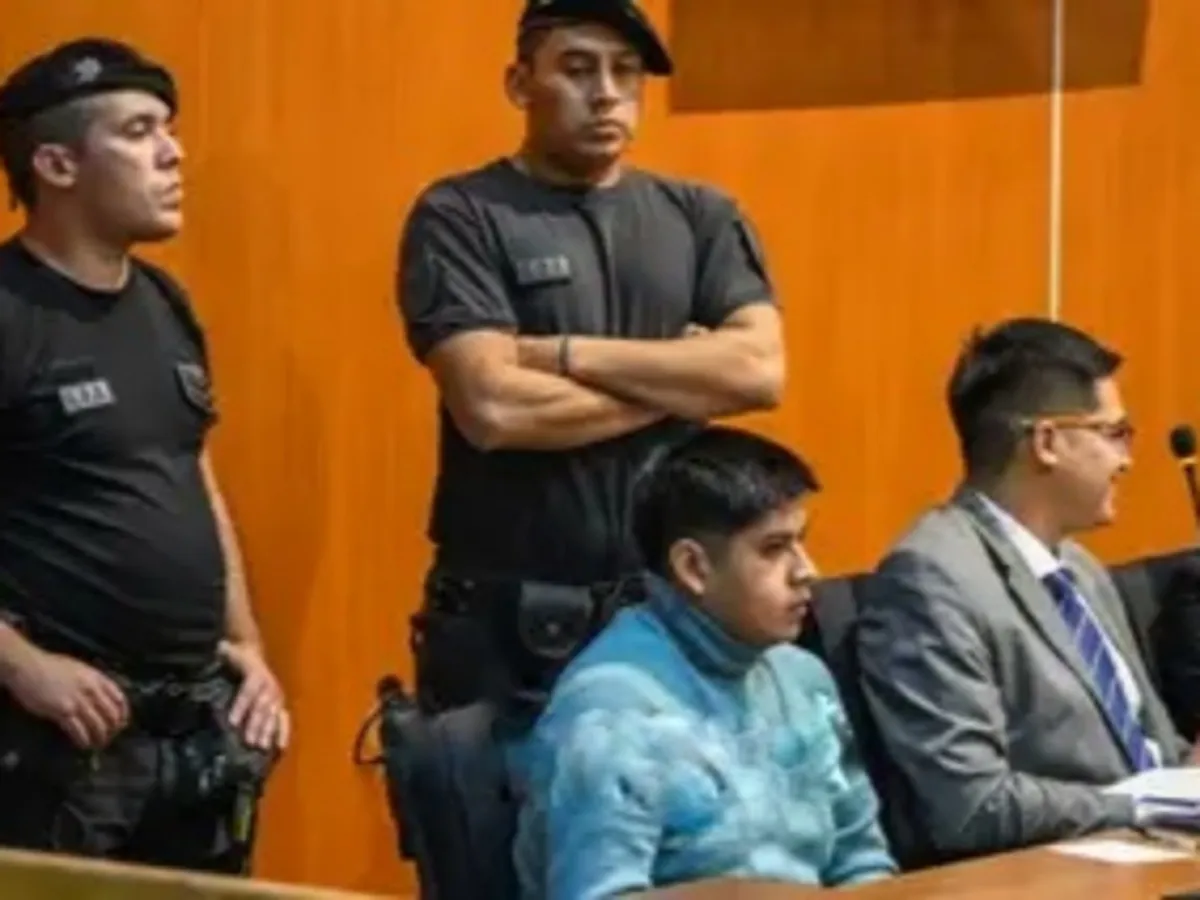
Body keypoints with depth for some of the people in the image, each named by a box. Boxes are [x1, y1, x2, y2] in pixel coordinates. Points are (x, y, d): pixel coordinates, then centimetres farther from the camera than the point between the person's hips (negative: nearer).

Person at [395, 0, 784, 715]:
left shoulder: (701, 218, 9)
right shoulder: (461, 218, -3)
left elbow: (760, 371, -6)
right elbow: (494, 407, -17)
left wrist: (569, 355, -12)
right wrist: (684, 382, -7)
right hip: (505, 622, -3)